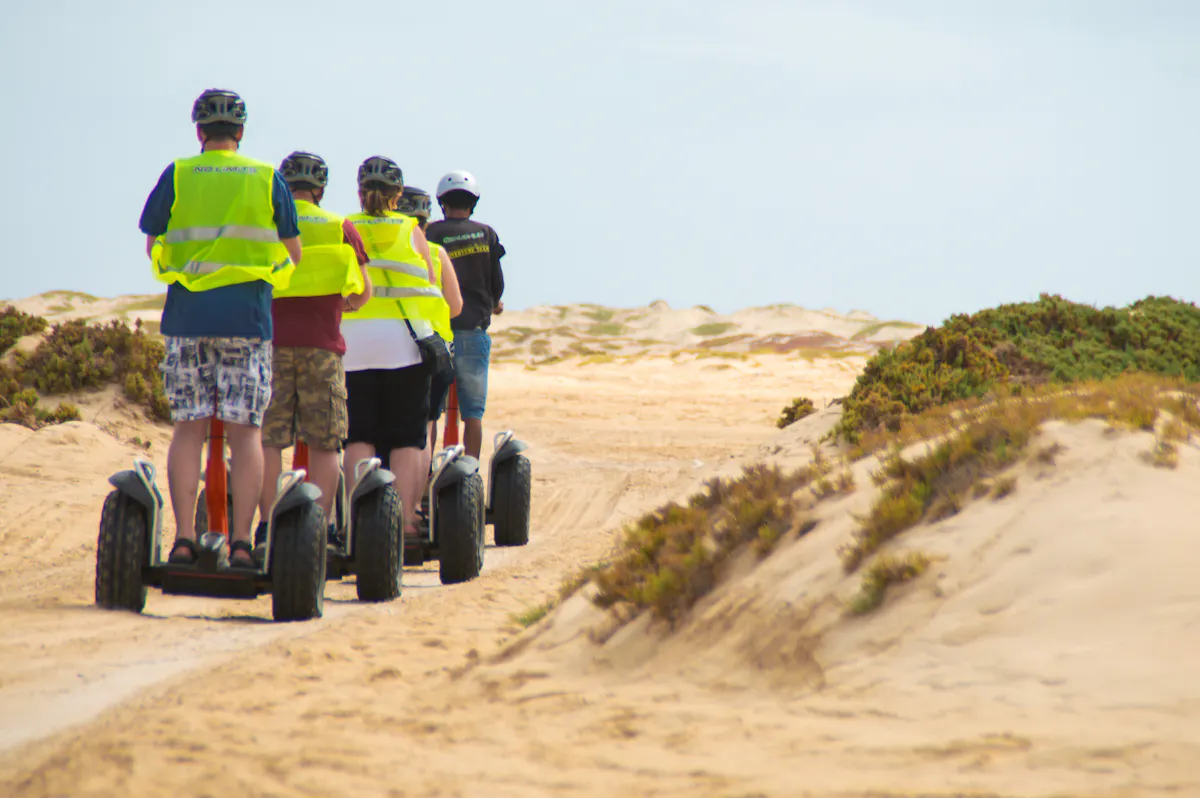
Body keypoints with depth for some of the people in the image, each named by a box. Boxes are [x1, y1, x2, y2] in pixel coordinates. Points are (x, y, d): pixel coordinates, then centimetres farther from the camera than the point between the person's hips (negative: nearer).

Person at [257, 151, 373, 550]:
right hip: (322, 341, 0)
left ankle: (267, 525, -1)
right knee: (323, 443, 4)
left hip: (272, 338, 0)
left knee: (268, 439, 3)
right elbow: (363, 291, 7)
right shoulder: (341, 228, 6)